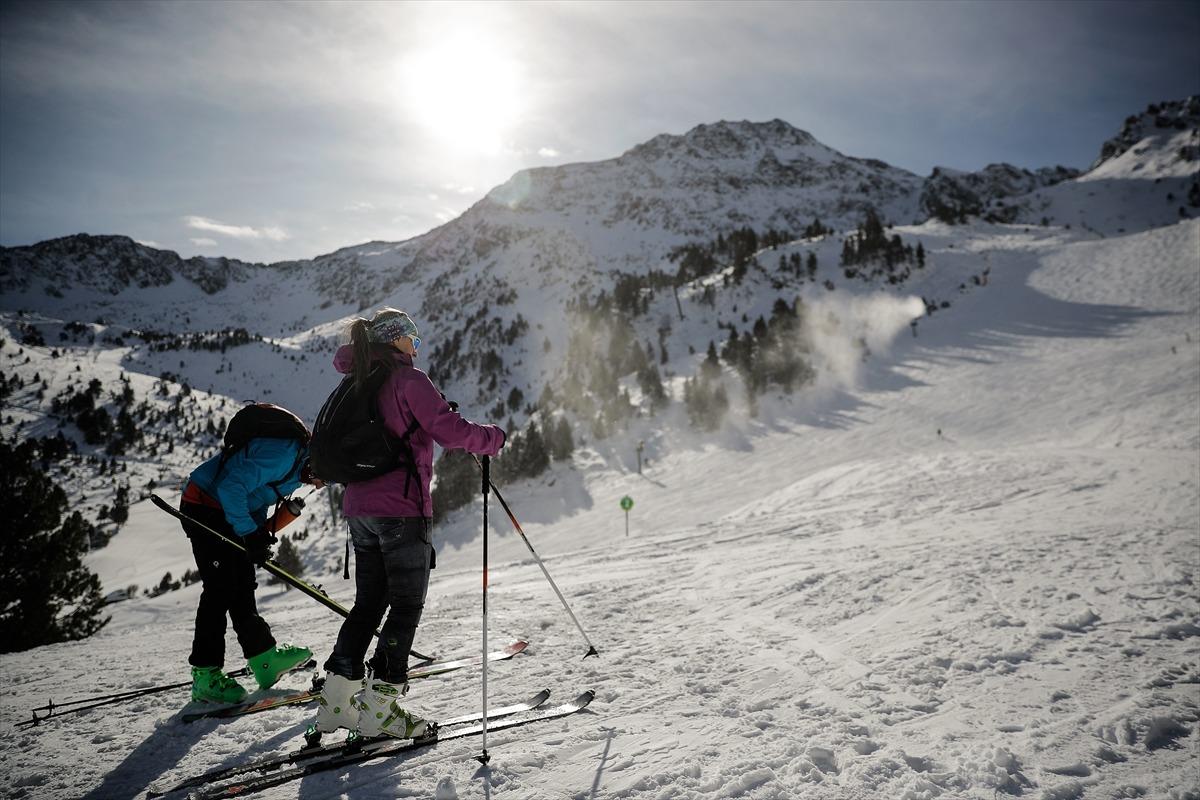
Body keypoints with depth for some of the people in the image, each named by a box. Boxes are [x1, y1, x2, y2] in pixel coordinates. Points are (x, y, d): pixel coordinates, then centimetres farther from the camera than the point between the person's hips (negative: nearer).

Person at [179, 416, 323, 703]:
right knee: (221, 588, -10)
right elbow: (231, 486, -30)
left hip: (227, 509, 10)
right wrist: (251, 534, -25)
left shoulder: (297, 463, 6)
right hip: (204, 506, -10)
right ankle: (205, 675, -3)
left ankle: (265, 658, 15)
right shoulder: (284, 453, -27)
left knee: (242, 586, 10)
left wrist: (261, 532, 3)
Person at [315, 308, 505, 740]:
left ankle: (336, 702, 16)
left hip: (359, 506, 8)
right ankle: (379, 707, 1)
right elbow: (450, 431, -16)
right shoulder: (409, 380, -9)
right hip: (401, 508, -8)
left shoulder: (360, 384, 14)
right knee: (407, 606, 1)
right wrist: (493, 437, -1)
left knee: (368, 602, 15)